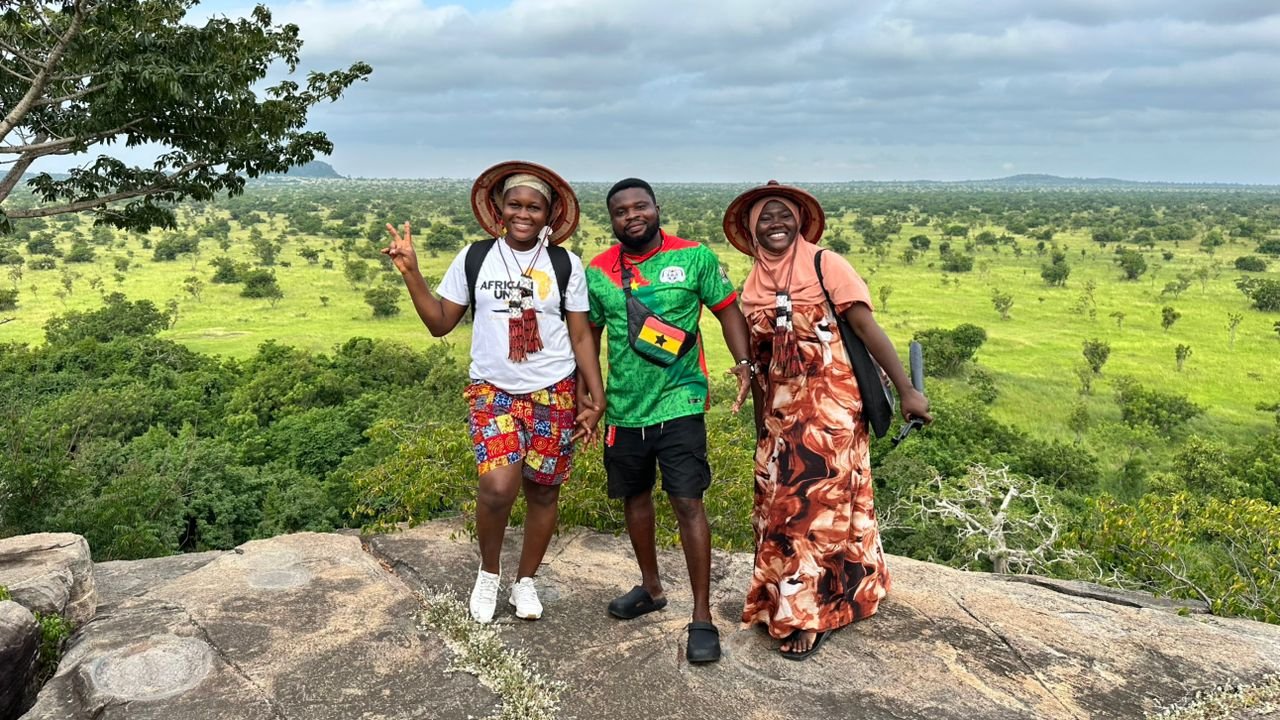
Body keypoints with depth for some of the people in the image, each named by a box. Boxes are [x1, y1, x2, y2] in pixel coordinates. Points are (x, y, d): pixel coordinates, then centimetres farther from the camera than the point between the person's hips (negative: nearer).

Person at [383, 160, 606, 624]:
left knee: (542, 491, 7)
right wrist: (410, 272, -5)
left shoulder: (566, 265, 1)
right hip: (492, 392, -1)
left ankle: (526, 580, 31)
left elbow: (581, 337, 4)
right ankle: (488, 572, 11)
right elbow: (440, 323, 5)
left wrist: (597, 398, -1)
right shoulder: (474, 258, 2)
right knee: (499, 486, -19)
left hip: (554, 394, 1)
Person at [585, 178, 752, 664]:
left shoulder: (694, 257, -5)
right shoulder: (598, 272, 2)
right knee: (635, 497, 17)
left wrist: (744, 363, -15)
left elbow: (727, 309, -1)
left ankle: (702, 617, 5)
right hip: (624, 408, 4)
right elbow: (589, 334, 10)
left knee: (687, 503, -7)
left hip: (679, 404, -4)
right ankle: (651, 588, 38)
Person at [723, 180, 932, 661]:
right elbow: (756, 364, 12)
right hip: (780, 414, 5)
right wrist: (760, 428, 12)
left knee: (820, 507, 2)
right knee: (778, 509, 12)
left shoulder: (825, 265, -8)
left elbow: (866, 326, -14)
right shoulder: (752, 286, 7)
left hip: (829, 407, -5)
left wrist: (906, 389, -20)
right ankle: (782, 603, 32)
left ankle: (808, 614, 17)